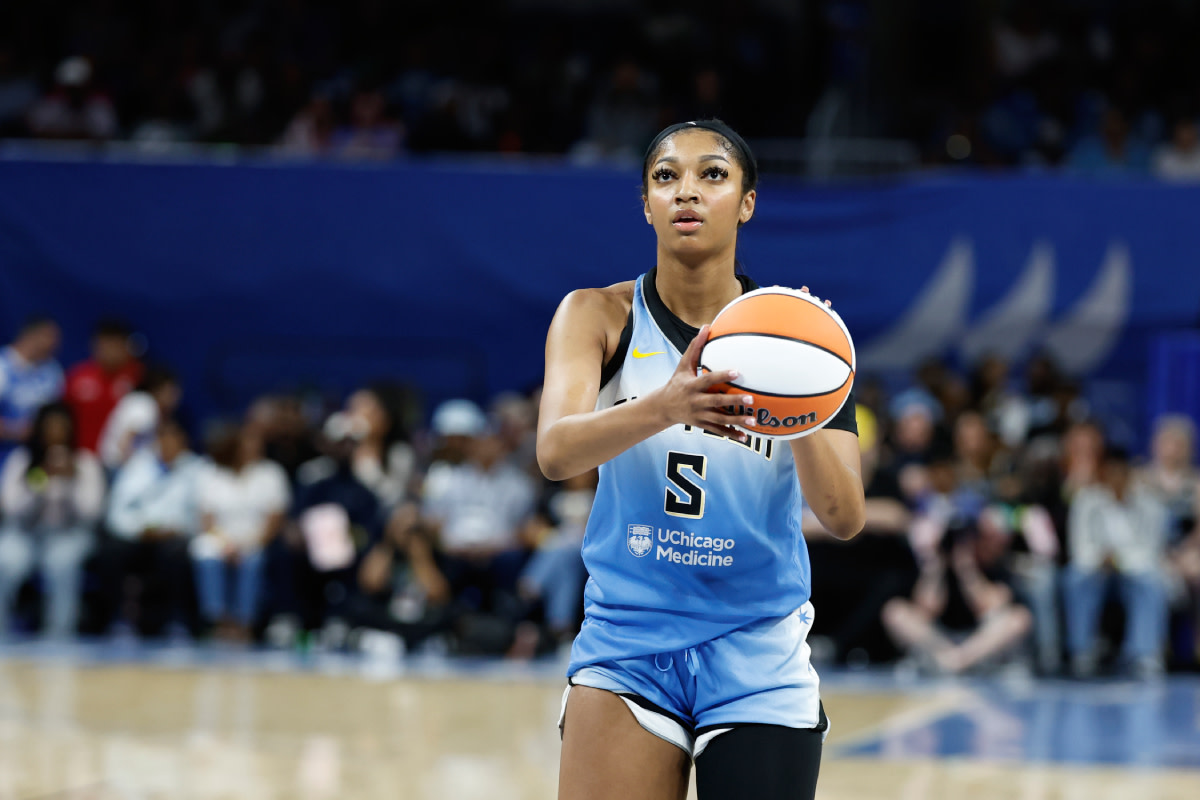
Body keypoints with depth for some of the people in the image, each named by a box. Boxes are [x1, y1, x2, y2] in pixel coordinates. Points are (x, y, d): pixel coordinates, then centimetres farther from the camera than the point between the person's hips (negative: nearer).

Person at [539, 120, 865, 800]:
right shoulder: (600, 316, -2)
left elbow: (845, 517, -11)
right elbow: (555, 451, -21)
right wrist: (665, 407, -41)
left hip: (757, 660, 1)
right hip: (625, 649, 0)